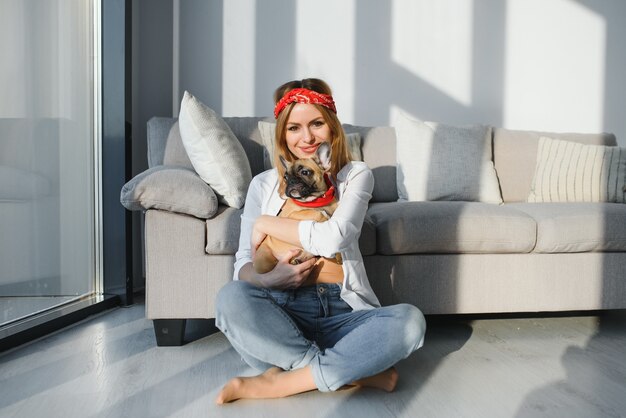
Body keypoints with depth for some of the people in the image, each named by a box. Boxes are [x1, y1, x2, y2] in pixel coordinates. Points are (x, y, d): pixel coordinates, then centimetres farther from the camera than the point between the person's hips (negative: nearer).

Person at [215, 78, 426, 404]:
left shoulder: (356, 175, 3)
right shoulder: (263, 184, 7)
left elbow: (333, 238, -15)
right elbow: (243, 264, 3)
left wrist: (266, 224, -6)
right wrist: (268, 279, -19)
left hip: (341, 313, 0)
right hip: (282, 313, 1)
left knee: (410, 320, -28)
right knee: (231, 297, -30)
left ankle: (279, 382, -22)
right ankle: (359, 371, -20)